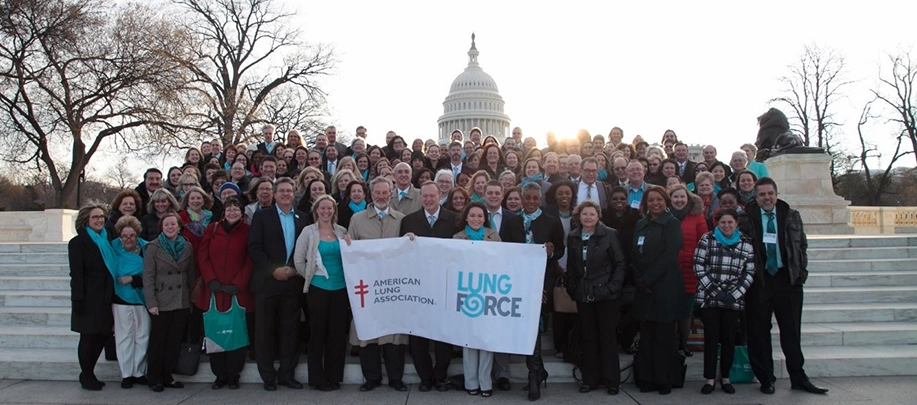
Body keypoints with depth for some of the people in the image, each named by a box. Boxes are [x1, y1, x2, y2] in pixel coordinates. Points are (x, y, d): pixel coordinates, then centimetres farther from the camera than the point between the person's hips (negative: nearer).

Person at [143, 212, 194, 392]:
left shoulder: (187, 246, 7)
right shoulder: (153, 247, -3)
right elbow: (148, 277, -7)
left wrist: (191, 298, 5)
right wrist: (151, 303, -12)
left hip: (182, 302, 4)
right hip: (162, 302, -3)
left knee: (174, 341, 8)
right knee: (158, 341, 3)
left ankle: (167, 377, 19)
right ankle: (154, 379, 14)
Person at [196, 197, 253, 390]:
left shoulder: (247, 231, 2)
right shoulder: (212, 229, 9)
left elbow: (249, 261, -2)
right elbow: (202, 256, 6)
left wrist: (237, 284, -11)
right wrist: (211, 280, -6)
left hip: (238, 292, -2)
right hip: (214, 292, 2)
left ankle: (233, 375, 12)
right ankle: (220, 375, 15)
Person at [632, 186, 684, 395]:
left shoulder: (672, 223, -3)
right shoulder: (641, 224, 14)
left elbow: (669, 256, -12)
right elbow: (635, 254, 11)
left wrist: (647, 279, -14)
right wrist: (639, 281, -3)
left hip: (665, 288, -5)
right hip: (644, 288, 5)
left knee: (664, 336, 1)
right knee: (646, 336, 6)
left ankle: (664, 380, 10)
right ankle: (647, 378, 13)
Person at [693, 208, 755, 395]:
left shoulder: (746, 244, 5)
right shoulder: (707, 239, 0)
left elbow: (749, 273, 4)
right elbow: (698, 266, -5)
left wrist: (735, 294, -7)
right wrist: (714, 290, -10)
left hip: (734, 300, 2)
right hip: (709, 297, -2)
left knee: (729, 338, 6)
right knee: (711, 338, 0)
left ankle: (725, 378, 18)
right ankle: (710, 379, 8)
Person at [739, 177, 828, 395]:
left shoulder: (791, 216, 7)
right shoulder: (746, 218, -1)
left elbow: (802, 245, 12)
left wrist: (801, 272, 4)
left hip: (788, 279, 2)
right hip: (759, 280, -2)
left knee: (791, 330, 7)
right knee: (759, 332, 4)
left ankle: (798, 378, 19)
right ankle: (766, 379, 15)